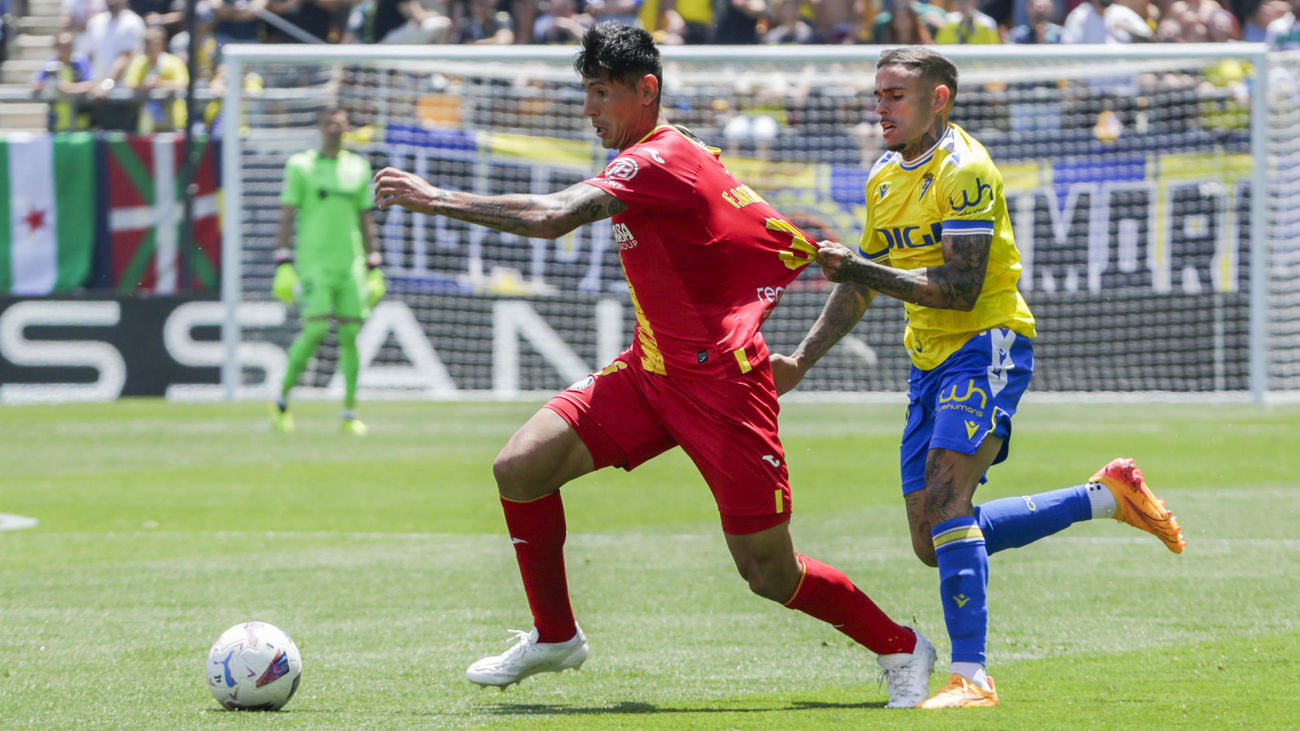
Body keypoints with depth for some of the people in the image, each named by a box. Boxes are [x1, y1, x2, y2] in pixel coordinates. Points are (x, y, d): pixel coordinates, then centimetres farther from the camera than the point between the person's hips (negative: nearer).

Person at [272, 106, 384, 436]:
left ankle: (350, 412, 5)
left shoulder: (358, 168, 14)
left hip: (351, 266, 4)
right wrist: (283, 266, -7)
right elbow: (287, 217, 1)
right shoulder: (301, 166, 3)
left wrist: (374, 269, 15)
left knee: (350, 334, -1)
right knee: (315, 330, -15)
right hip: (314, 263, -4)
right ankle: (282, 400, 1)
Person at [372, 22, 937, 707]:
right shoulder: (660, 155, 10)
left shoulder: (657, 161, -19)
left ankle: (900, 648, 19)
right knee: (519, 468, -5)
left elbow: (550, 218, -30)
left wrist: (437, 199, -25)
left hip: (718, 384, -9)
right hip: (649, 370, 9)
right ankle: (554, 636, 13)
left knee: (769, 573, -4)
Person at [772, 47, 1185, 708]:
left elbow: (961, 288, -23)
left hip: (987, 344, -9)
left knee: (945, 501, -25)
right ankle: (1106, 495, 19)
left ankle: (972, 677, -26)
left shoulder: (963, 170, -14)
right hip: (930, 359, 9)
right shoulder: (883, 178, 13)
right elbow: (859, 287, 23)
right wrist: (799, 362, 15)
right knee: (933, 544, 6)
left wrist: (859, 268, -24)